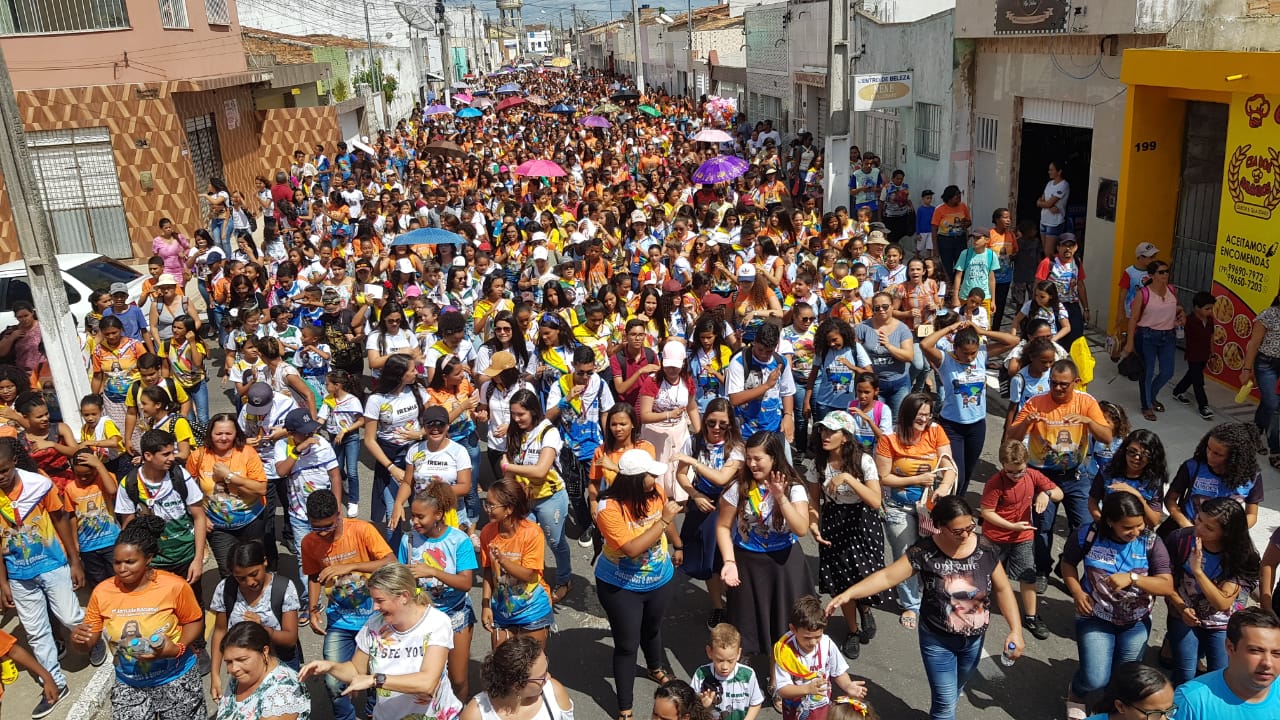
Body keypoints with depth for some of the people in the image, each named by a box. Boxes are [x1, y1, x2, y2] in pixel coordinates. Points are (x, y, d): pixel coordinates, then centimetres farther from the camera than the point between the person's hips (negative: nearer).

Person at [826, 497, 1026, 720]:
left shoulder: (984, 549, -14)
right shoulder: (925, 552, -22)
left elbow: (1002, 589, -5)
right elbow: (887, 576, -22)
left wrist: (1016, 630, -12)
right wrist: (848, 593, -32)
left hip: (974, 639, 4)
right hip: (937, 640, -3)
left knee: (956, 690, 26)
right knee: (945, 700, 2)